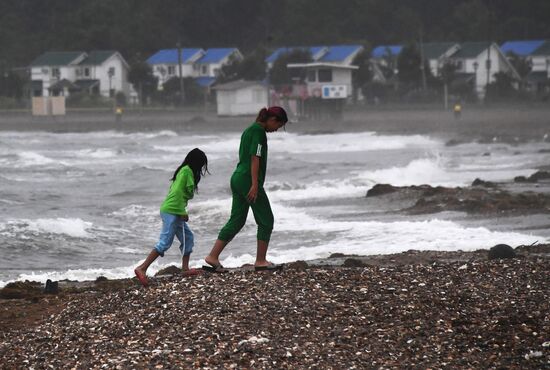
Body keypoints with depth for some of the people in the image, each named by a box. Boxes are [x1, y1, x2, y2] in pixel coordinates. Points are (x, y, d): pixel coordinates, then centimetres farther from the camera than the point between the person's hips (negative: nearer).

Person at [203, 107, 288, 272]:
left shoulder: (249, 130, 18)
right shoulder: (259, 131, -12)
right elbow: (255, 158, -18)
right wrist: (255, 185, -22)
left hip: (237, 178, 10)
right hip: (248, 180, -10)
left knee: (236, 221, 10)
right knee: (266, 220, 2)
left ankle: (213, 257, 5)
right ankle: (260, 261, 6)